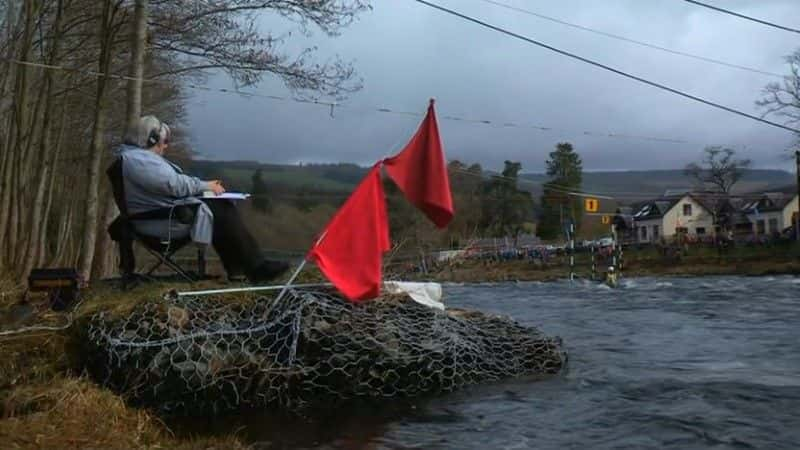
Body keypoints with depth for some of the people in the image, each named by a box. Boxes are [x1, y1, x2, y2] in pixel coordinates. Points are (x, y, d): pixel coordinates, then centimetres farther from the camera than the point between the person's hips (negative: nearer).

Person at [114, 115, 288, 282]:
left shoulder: (138, 155, 20)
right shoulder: (139, 159, -17)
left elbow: (174, 180, 21)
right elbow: (174, 184, -22)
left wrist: (205, 185, 8)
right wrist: (205, 185, -9)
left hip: (166, 210, 11)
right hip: (162, 221, -11)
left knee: (222, 206, 1)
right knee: (223, 212, -15)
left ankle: (236, 267, -3)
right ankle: (257, 268, -11)